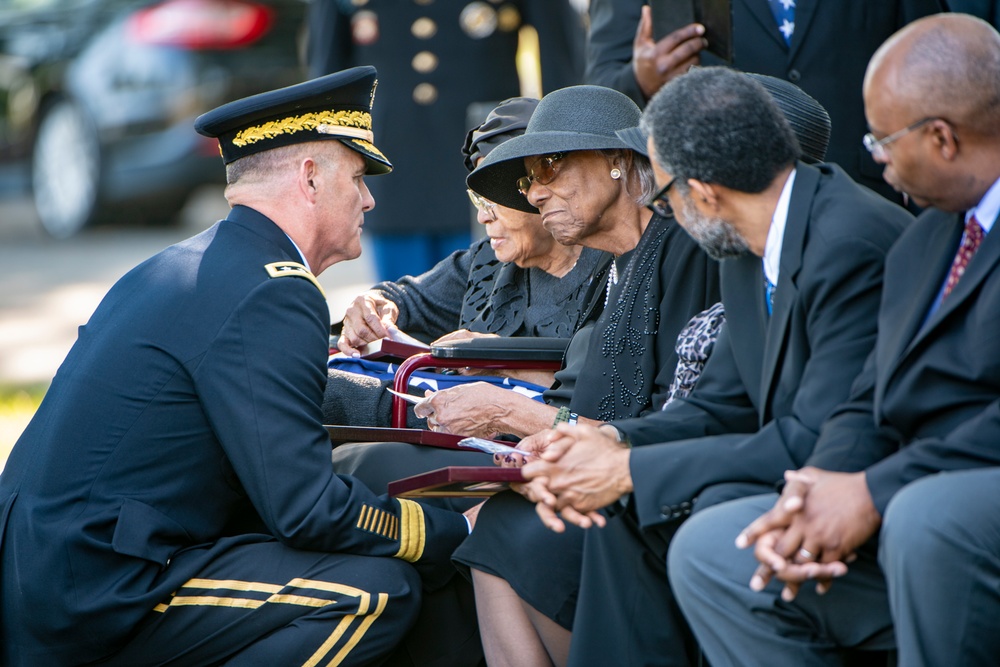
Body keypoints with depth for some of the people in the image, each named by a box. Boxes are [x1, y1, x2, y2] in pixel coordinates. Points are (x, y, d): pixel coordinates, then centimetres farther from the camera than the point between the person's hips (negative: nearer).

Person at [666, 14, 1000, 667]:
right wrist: (813, 496, -5)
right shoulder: (922, 242, 20)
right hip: (909, 510, 9)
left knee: (925, 518, -39)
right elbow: (872, 405, 16)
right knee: (708, 552, 3)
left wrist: (875, 492, -19)